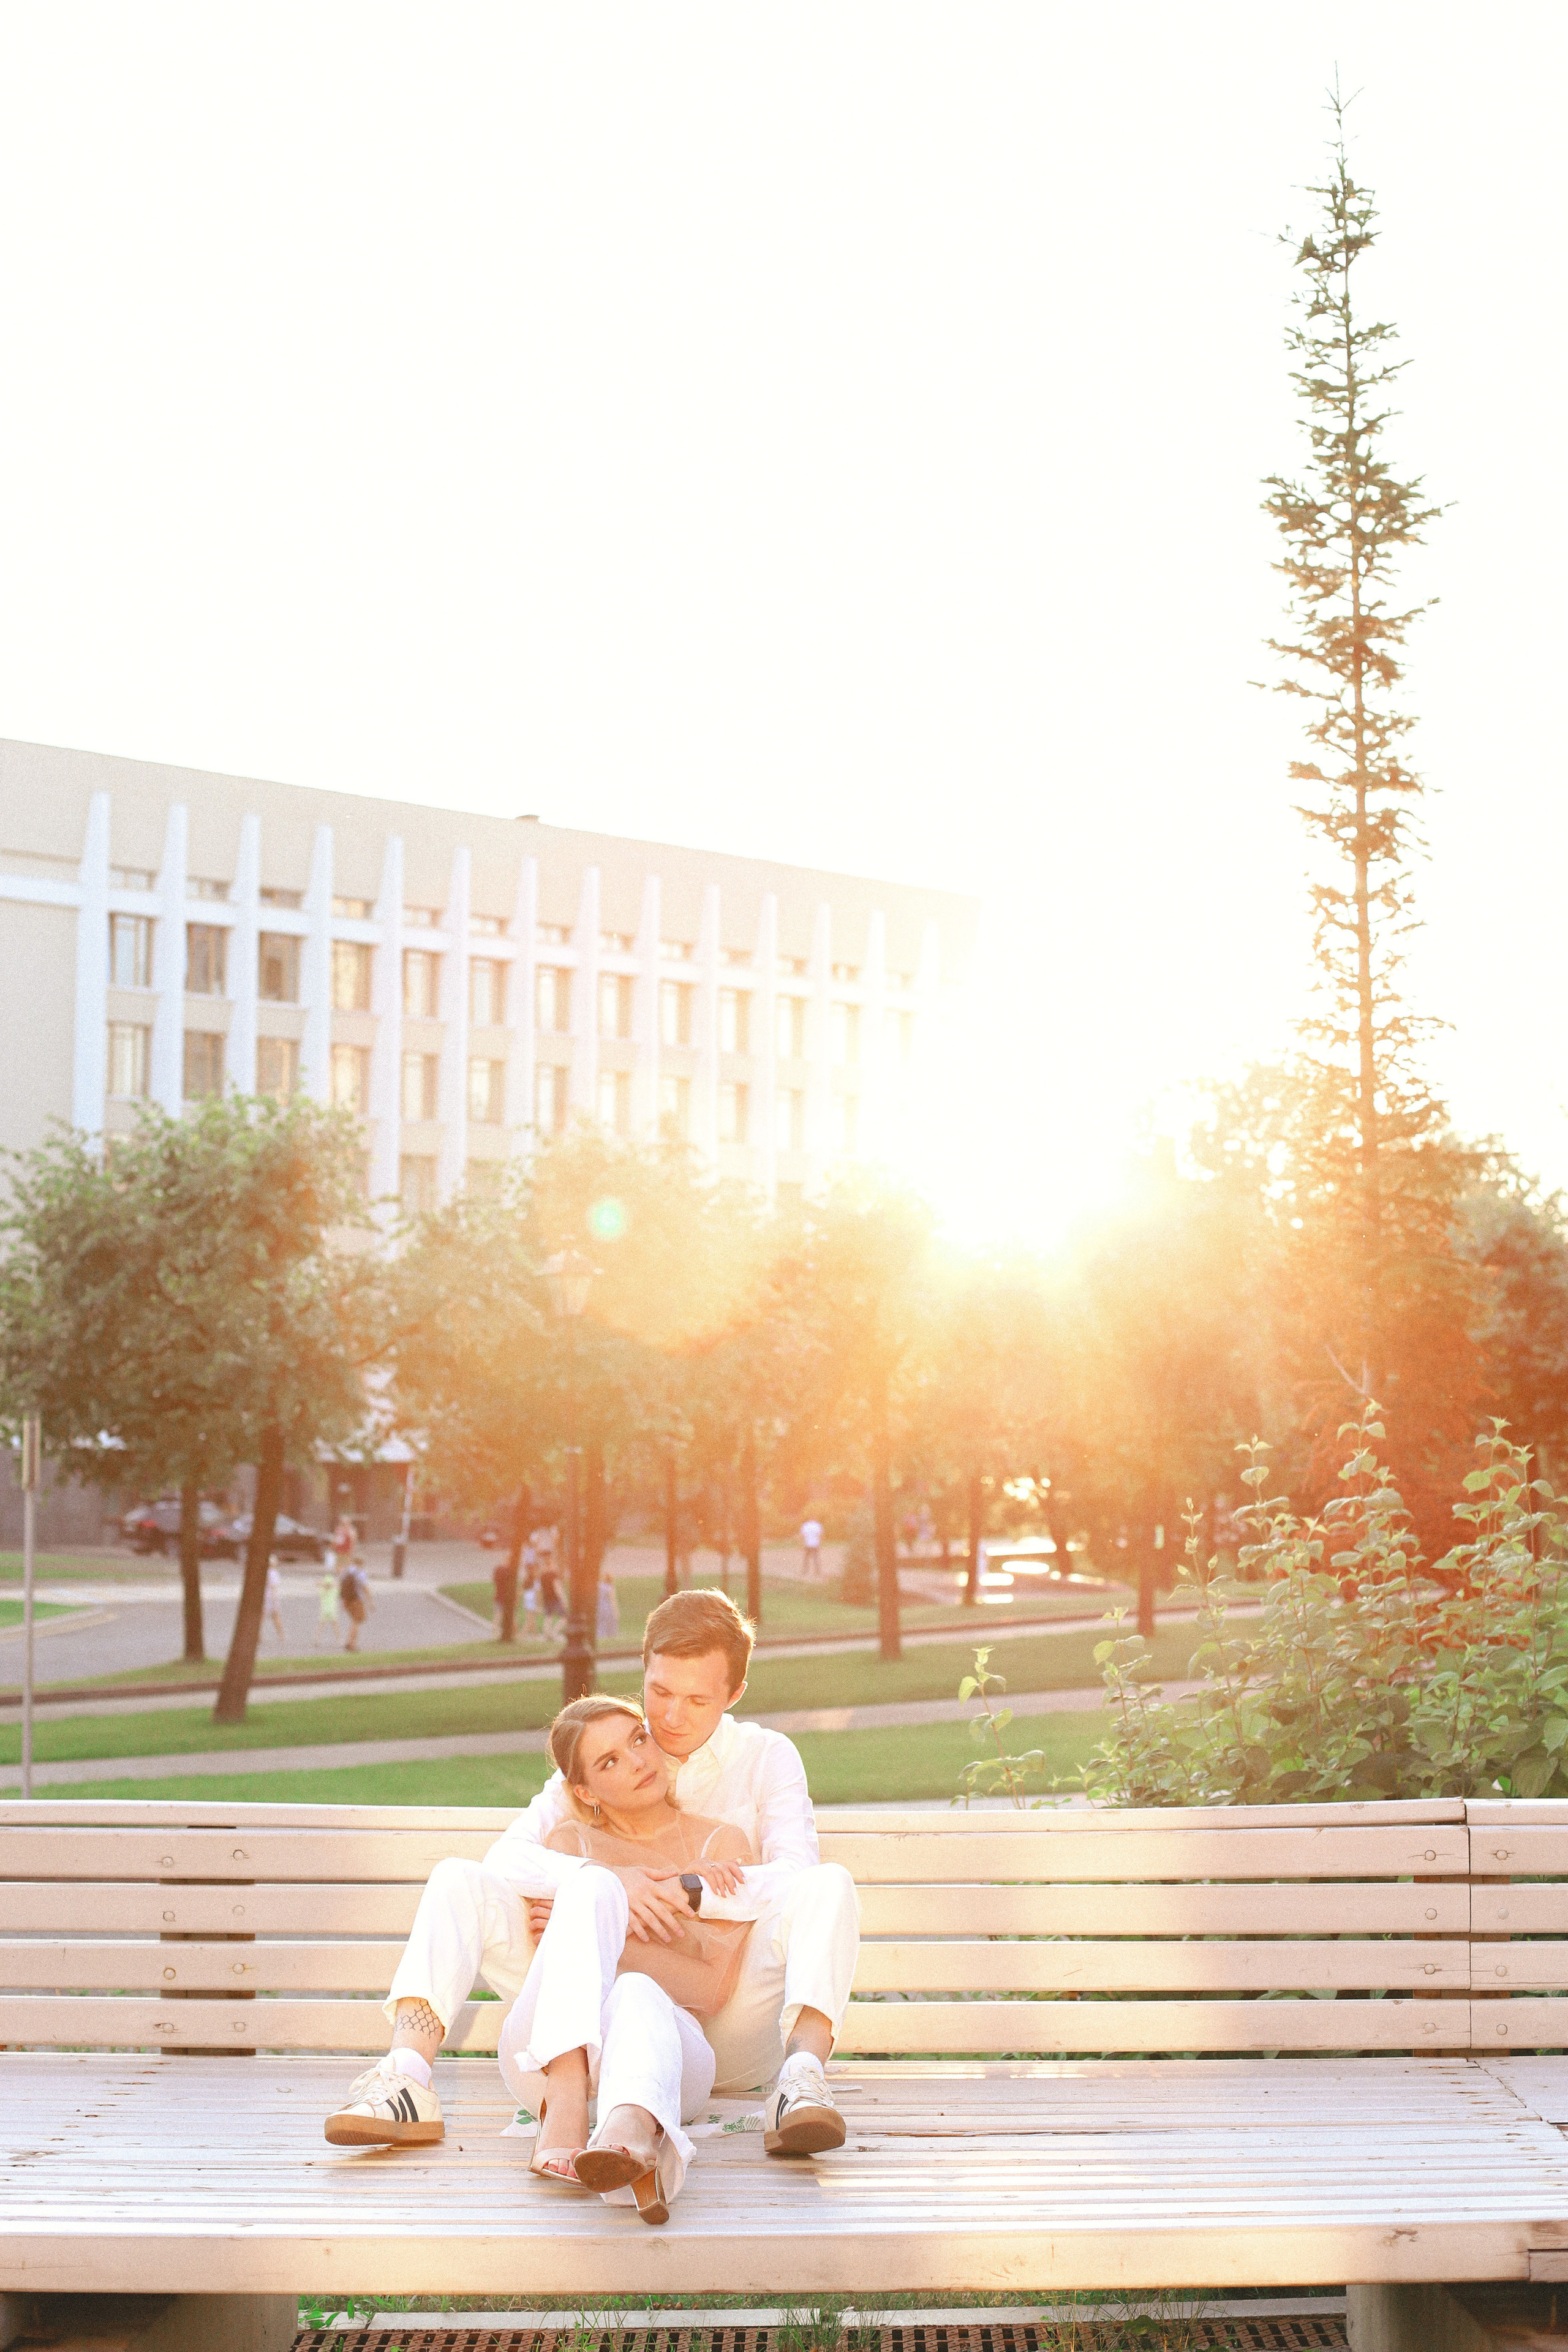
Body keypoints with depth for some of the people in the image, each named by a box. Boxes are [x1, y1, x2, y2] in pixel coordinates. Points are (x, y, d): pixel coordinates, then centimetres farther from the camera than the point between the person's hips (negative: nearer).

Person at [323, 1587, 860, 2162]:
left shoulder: (767, 1758, 8)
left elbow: (798, 1872, -10)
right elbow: (507, 1858, -4)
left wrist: (671, 1891, -22)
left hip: (727, 2037, -1)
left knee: (829, 1886, -26)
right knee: (458, 1880, -13)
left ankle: (802, 2076, -44)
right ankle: (407, 2078, -32)